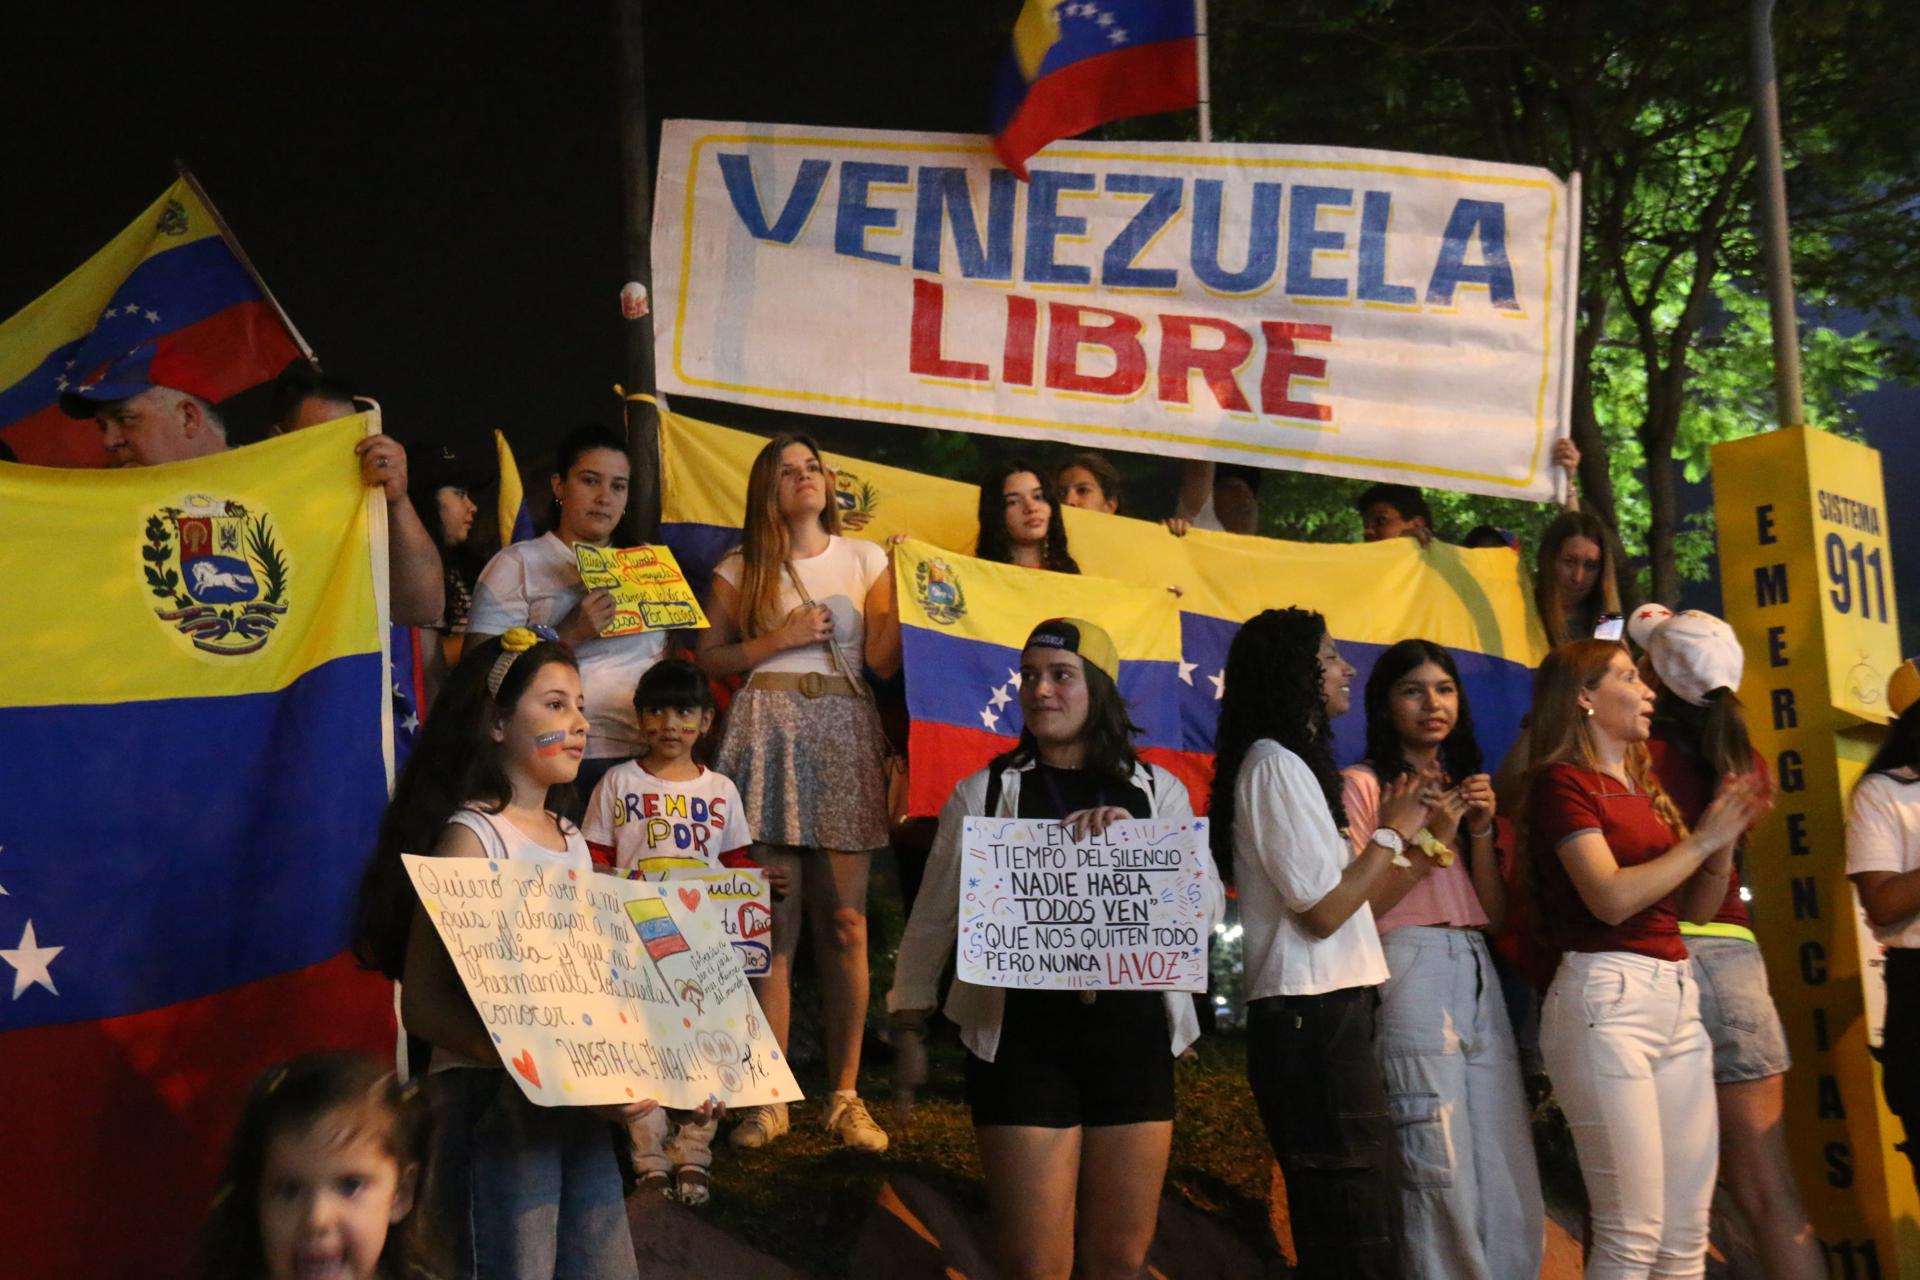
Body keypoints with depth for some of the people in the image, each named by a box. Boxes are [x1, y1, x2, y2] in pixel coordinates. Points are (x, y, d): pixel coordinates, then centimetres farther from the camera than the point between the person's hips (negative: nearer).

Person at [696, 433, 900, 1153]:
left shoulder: (866, 559, 12)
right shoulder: (741, 567, 11)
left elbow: (884, 662, 5)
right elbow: (708, 657, 7)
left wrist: (905, 585, -3)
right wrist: (777, 640, -5)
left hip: (845, 736, 1)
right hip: (769, 734, 0)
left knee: (845, 924, -2)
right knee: (774, 922, -3)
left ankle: (845, 1095, 7)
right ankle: (769, 1097, 4)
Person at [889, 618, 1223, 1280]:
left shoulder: (1157, 791, 8)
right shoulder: (984, 792, 2)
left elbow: (1207, 908, -2)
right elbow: (934, 918, 8)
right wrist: (909, 1024, 9)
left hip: (1134, 1038, 2)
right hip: (1022, 1039, -2)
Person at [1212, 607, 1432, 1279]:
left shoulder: (1293, 763, 18)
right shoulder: (1275, 765, -11)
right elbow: (1324, 909, -17)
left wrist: (1399, 839, 13)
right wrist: (1391, 834, -5)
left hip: (1330, 1019, 10)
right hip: (1313, 1021, -10)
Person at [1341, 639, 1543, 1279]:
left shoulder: (1465, 786, 20)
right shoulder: (1362, 784, 0)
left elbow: (1495, 912, 13)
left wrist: (1481, 832, -1)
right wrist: (1430, 841, -13)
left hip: (1480, 978, 7)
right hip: (1412, 974, -7)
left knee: (1510, 1175, 6)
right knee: (1440, 1178, -8)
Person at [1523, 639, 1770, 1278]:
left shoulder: (1644, 785, 19)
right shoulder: (1564, 780, -4)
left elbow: (1697, 908, 21)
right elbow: (1612, 898, -16)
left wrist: (1727, 838, 5)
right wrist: (1701, 839, -6)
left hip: (1678, 997, 8)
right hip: (1607, 998, -8)